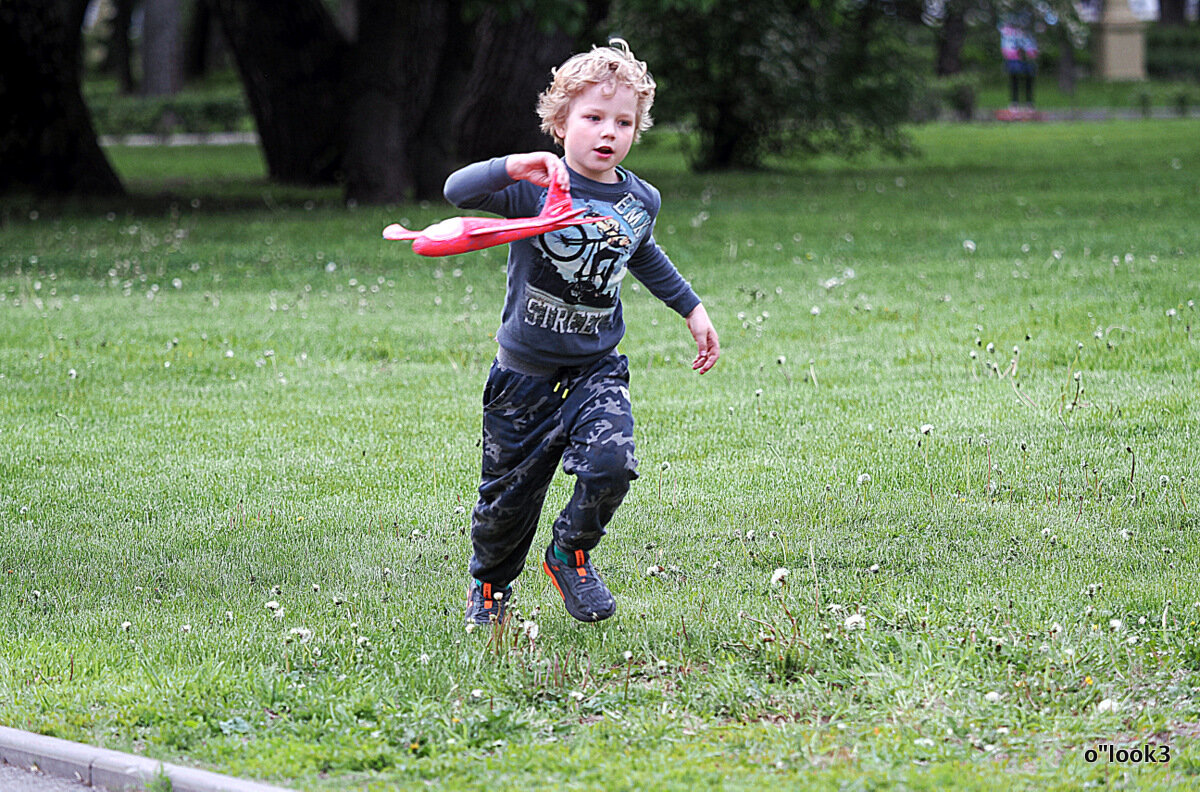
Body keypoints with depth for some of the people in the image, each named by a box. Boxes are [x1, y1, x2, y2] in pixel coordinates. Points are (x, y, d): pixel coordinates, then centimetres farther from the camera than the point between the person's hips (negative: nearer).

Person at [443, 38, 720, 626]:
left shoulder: (641, 201, 0)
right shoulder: (535, 187, -15)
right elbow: (457, 190, -31)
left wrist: (691, 308, 29)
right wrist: (516, 167, -47)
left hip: (596, 368, 2)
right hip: (525, 373, -2)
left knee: (609, 464, -23)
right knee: (508, 494, 9)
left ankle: (572, 553, 6)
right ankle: (489, 584, 38)